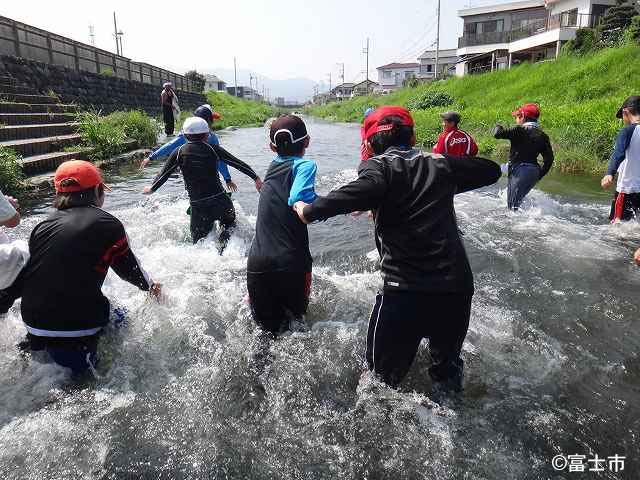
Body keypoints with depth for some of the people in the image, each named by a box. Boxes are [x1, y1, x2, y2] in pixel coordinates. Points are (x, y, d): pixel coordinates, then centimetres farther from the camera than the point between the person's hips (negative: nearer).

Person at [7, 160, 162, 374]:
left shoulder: (43, 226, 9)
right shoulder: (106, 224, -8)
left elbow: (20, 276, 16)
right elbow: (129, 268, 4)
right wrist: (151, 286, 24)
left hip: (33, 323, 7)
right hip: (76, 326, -7)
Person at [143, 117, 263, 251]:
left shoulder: (179, 153, 2)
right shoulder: (212, 149, 0)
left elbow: (164, 174, 8)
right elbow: (238, 163, 2)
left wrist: (152, 188, 25)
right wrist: (256, 178, 7)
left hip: (197, 205, 1)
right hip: (220, 200, 0)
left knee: (199, 239, 16)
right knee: (229, 224, 25)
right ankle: (225, 245, 0)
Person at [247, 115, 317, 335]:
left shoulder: (273, 166, 12)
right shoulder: (304, 165, -5)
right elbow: (299, 199, -24)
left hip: (257, 264, 4)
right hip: (290, 263, -4)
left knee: (267, 329, 15)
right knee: (295, 320, 19)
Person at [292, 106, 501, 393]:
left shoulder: (379, 166, -3)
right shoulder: (439, 164, 10)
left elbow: (367, 188, -27)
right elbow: (492, 170, 24)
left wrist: (310, 211, -16)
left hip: (405, 289, -5)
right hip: (458, 286, 5)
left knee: (382, 379, 15)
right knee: (448, 369, 30)